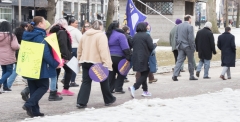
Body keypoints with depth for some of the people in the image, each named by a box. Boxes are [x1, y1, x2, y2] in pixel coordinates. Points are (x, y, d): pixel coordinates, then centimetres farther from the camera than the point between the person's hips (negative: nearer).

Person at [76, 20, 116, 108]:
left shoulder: (85, 35, 11)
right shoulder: (101, 35, -10)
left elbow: (80, 49, 16)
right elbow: (103, 50, -20)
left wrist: (79, 59, 24)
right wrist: (105, 63, -24)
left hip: (85, 61, 5)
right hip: (97, 62, -5)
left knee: (86, 82, 5)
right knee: (104, 81, 12)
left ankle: (81, 102, -7)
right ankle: (108, 100, 25)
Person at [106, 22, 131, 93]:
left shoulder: (108, 35, 12)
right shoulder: (120, 35, -11)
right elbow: (125, 48, -15)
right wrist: (128, 57, -14)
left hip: (109, 57, 7)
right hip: (118, 57, -6)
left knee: (111, 73, 11)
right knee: (121, 73, 6)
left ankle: (110, 89, 8)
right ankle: (118, 89, 1)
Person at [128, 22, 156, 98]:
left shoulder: (134, 36, 6)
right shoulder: (146, 36, -12)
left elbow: (133, 46, 13)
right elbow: (151, 47, -12)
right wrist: (155, 44, 8)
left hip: (136, 58, 6)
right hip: (145, 58, -6)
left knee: (143, 74, 16)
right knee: (144, 74, -1)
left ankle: (145, 91, 18)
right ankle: (134, 87, -19)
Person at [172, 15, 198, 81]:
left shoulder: (179, 26, 7)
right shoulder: (189, 26, -13)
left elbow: (176, 37, 10)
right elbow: (191, 38, -15)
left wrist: (177, 45, 16)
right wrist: (193, 47, -9)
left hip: (181, 46, 5)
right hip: (188, 46, -5)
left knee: (179, 61, 3)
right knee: (191, 62, 7)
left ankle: (175, 75, -9)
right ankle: (191, 76, 15)